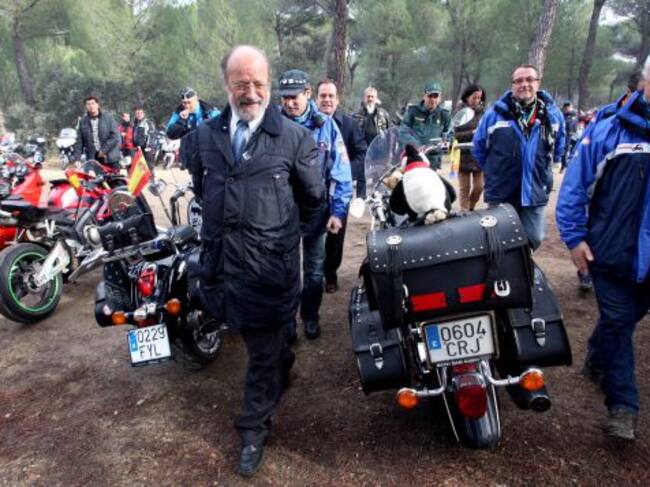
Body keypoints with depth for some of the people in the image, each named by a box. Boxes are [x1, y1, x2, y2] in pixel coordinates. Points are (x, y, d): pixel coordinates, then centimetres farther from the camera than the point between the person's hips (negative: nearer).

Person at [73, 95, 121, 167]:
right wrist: (76, 157, -2)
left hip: (110, 157, -2)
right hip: (92, 158, 2)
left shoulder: (108, 118, -1)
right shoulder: (83, 121, 8)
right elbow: (79, 141, 8)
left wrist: (104, 150, -13)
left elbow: (116, 137, -8)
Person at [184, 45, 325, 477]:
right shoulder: (204, 135, 5)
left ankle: (254, 429, 26)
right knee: (256, 337, 23)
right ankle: (284, 362, 53)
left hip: (271, 262, -4)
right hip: (222, 258, 4)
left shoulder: (296, 137, -7)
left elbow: (313, 199, 5)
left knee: (264, 353, 8)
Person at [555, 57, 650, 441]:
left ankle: (597, 359, 47)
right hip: (612, 249, -3)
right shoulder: (611, 129, -5)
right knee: (618, 323, 4)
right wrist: (575, 237, -10)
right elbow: (576, 185, -4)